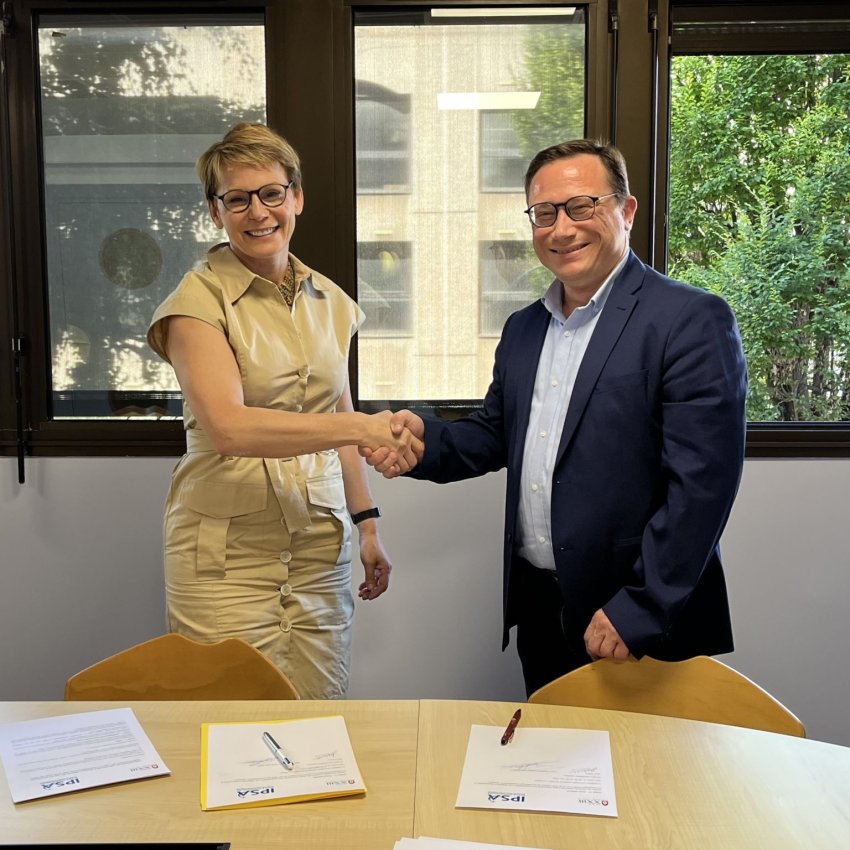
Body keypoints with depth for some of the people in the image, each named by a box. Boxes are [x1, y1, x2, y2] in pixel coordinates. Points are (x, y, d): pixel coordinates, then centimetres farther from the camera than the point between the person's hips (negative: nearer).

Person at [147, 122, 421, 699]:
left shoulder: (329, 301, 10)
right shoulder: (199, 301, -7)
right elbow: (227, 426, -22)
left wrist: (367, 522, 15)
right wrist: (360, 426, -27)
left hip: (320, 551, 5)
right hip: (227, 555, -4)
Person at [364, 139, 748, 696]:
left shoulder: (693, 320, -13)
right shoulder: (524, 328, 10)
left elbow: (701, 483, -19)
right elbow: (495, 434, 15)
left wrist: (639, 611, -20)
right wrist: (425, 441, -6)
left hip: (643, 627, -6)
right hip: (538, 610, 6)